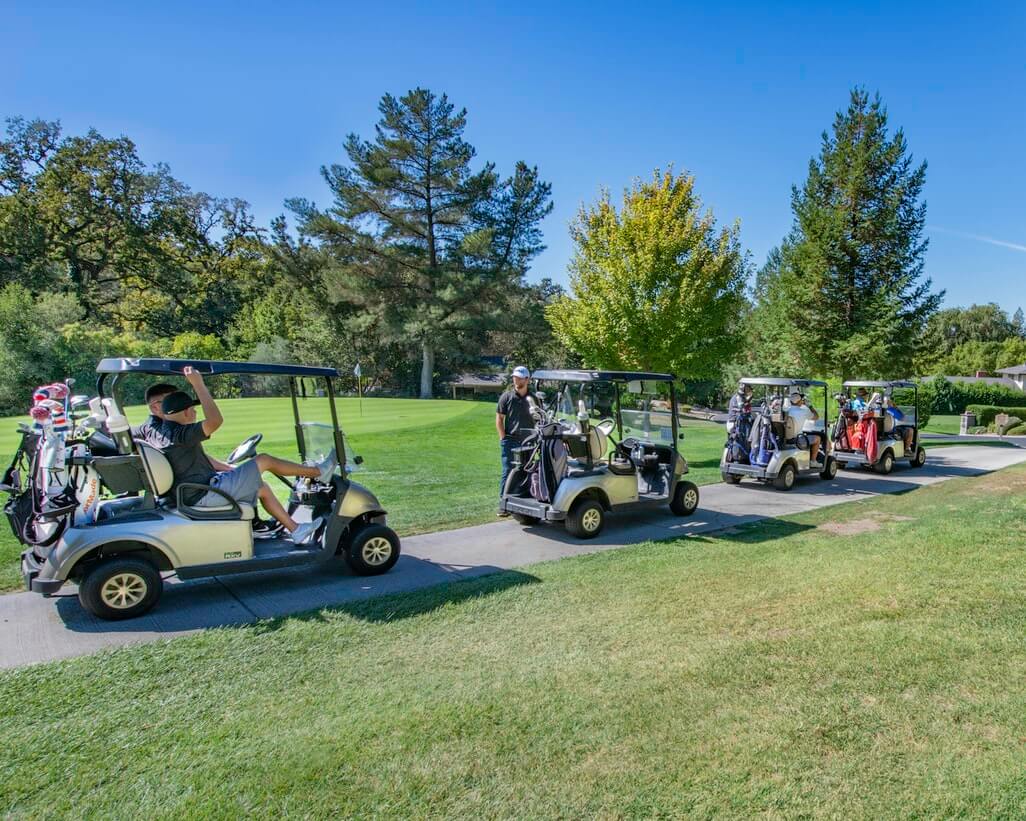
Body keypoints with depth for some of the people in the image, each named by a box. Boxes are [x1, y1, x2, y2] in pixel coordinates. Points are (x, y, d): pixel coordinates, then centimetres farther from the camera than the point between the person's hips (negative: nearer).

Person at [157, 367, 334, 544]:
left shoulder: (162, 432, 12)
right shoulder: (179, 434, -21)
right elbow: (215, 420, -35)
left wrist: (228, 468, 18)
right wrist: (198, 384, -30)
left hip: (193, 495, 10)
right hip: (205, 495, -10)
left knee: (261, 488, 19)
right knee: (263, 461, -3)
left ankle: (296, 531, 22)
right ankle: (318, 472, 11)